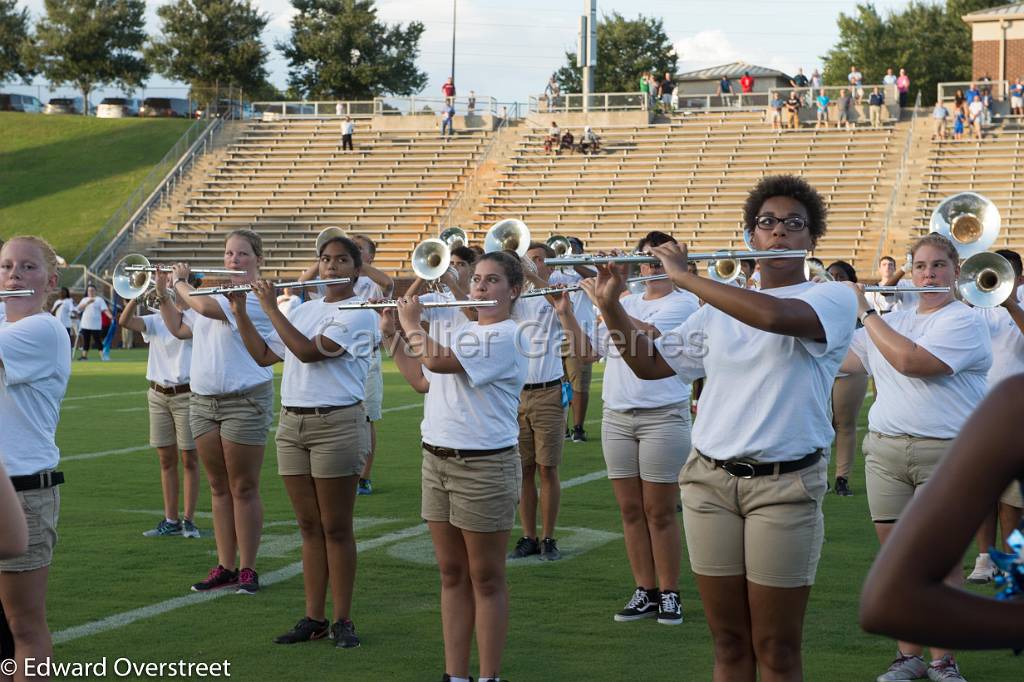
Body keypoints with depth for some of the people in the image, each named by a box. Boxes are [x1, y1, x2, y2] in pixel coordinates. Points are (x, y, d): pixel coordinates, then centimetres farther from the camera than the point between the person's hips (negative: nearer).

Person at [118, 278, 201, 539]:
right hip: (158, 395, 5)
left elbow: (180, 330, -26)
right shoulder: (156, 320, 10)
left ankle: (188, 520, 8)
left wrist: (163, 294, -23)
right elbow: (125, 321, -4)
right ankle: (170, 520, 14)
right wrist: (138, 294, -13)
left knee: (189, 459, 1)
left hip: (186, 394, -5)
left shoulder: (195, 316, -5)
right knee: (166, 460, 8)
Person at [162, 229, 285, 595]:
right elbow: (179, 328, 26)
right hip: (203, 400, 8)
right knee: (219, 487, 10)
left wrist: (180, 282, -7)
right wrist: (163, 295, 14)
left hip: (245, 400, -8)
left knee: (243, 488, -1)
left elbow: (205, 307, -24)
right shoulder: (216, 293, 16)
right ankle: (225, 567, 15)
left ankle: (247, 568, 6)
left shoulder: (256, 297, -11)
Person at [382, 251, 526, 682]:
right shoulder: (462, 332, 14)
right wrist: (392, 335, 14)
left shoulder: (505, 336, -15)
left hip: (484, 465, -8)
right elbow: (421, 381, 22)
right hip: (437, 459, 8)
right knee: (452, 573, 11)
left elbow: (437, 361, -25)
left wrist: (411, 323, -8)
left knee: (485, 577, 1)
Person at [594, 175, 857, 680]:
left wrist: (684, 277, -17)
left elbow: (775, 315, -25)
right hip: (709, 481, 4)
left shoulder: (834, 298, -4)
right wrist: (609, 303, 1)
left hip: (783, 486, -4)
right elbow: (649, 364, 16)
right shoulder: (719, 308, 13)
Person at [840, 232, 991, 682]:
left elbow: (909, 361, -19)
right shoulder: (892, 321, 17)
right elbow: (842, 359, 17)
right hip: (886, 450, 6)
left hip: (946, 455, -5)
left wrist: (864, 311, -11)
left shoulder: (963, 321, -6)